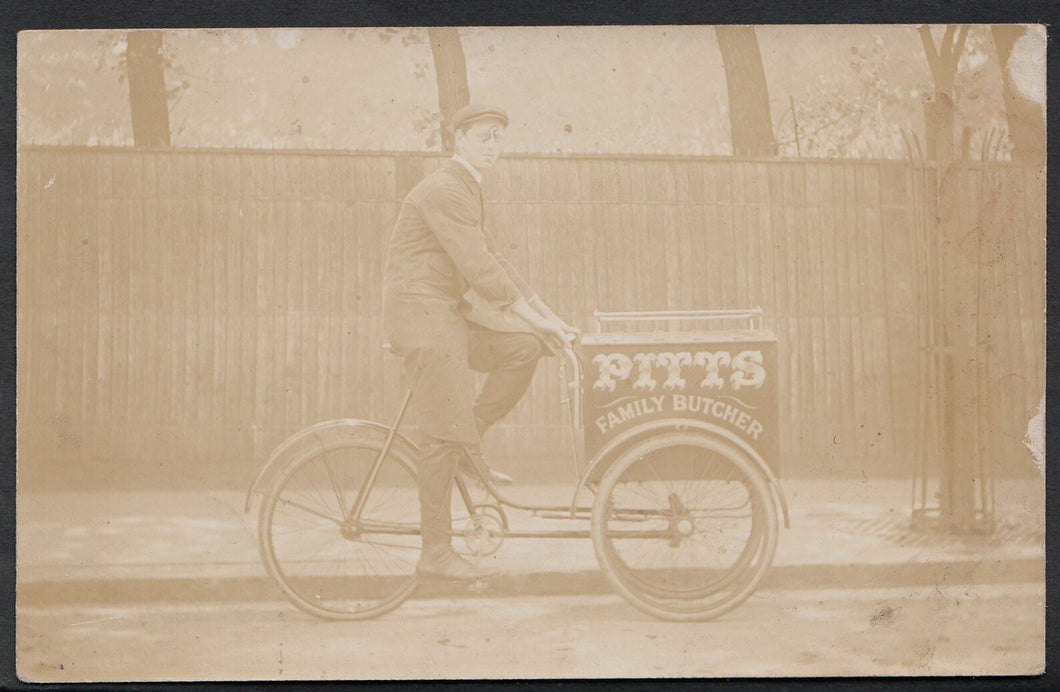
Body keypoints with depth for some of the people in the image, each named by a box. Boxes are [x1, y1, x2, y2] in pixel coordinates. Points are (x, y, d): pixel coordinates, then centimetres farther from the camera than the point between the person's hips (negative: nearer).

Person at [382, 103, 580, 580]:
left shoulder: (469, 191, 19)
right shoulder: (445, 190, -13)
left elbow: (495, 263, 19)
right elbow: (479, 269, -20)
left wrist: (548, 317, 11)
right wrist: (535, 318, -17)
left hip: (451, 313, 10)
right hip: (421, 313, -10)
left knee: (525, 345, -3)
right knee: (444, 434, -10)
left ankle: (470, 442, 5)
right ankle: (436, 555, -4)